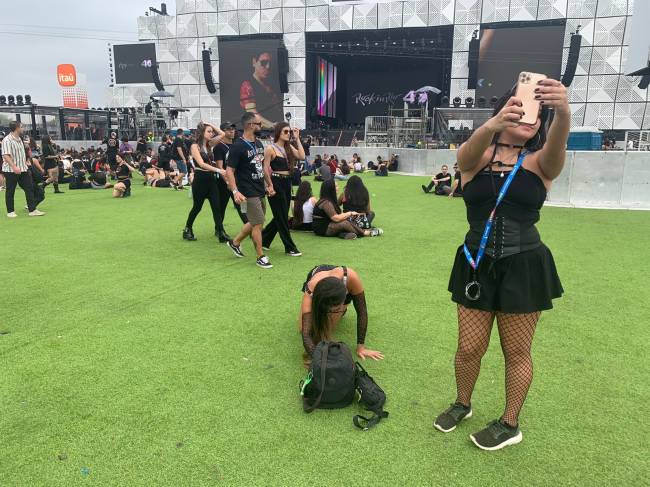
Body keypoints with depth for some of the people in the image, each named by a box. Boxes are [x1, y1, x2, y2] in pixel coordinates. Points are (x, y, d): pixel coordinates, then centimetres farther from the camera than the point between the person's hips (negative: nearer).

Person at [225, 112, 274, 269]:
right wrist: (235, 191, -27)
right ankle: (260, 257, 10)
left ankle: (235, 242, 36)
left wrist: (270, 184, 18)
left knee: (254, 222, 17)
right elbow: (229, 171, -17)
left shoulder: (259, 144, 9)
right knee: (258, 224, -3)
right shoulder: (238, 147, -16)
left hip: (260, 190, 8)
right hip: (249, 193, -8)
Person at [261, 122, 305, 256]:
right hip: (276, 183, -8)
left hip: (287, 183, 8)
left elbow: (302, 156, -4)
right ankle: (290, 248, 8)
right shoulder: (270, 148, -8)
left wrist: (297, 139, -1)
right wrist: (270, 186, -16)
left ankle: (264, 240, 29)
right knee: (282, 217, 0)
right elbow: (265, 169, -10)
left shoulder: (289, 147, 11)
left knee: (281, 216, 14)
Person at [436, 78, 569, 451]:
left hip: (524, 267, -1)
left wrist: (563, 112, -48)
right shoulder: (475, 156, 0)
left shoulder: (540, 163, -2)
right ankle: (462, 404, 40)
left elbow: (557, 143, -26)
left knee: (517, 352, 11)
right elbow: (471, 149, -25)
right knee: (469, 348, 10)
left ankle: (511, 425, 34)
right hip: (478, 265, 1)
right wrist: (495, 123, -47)